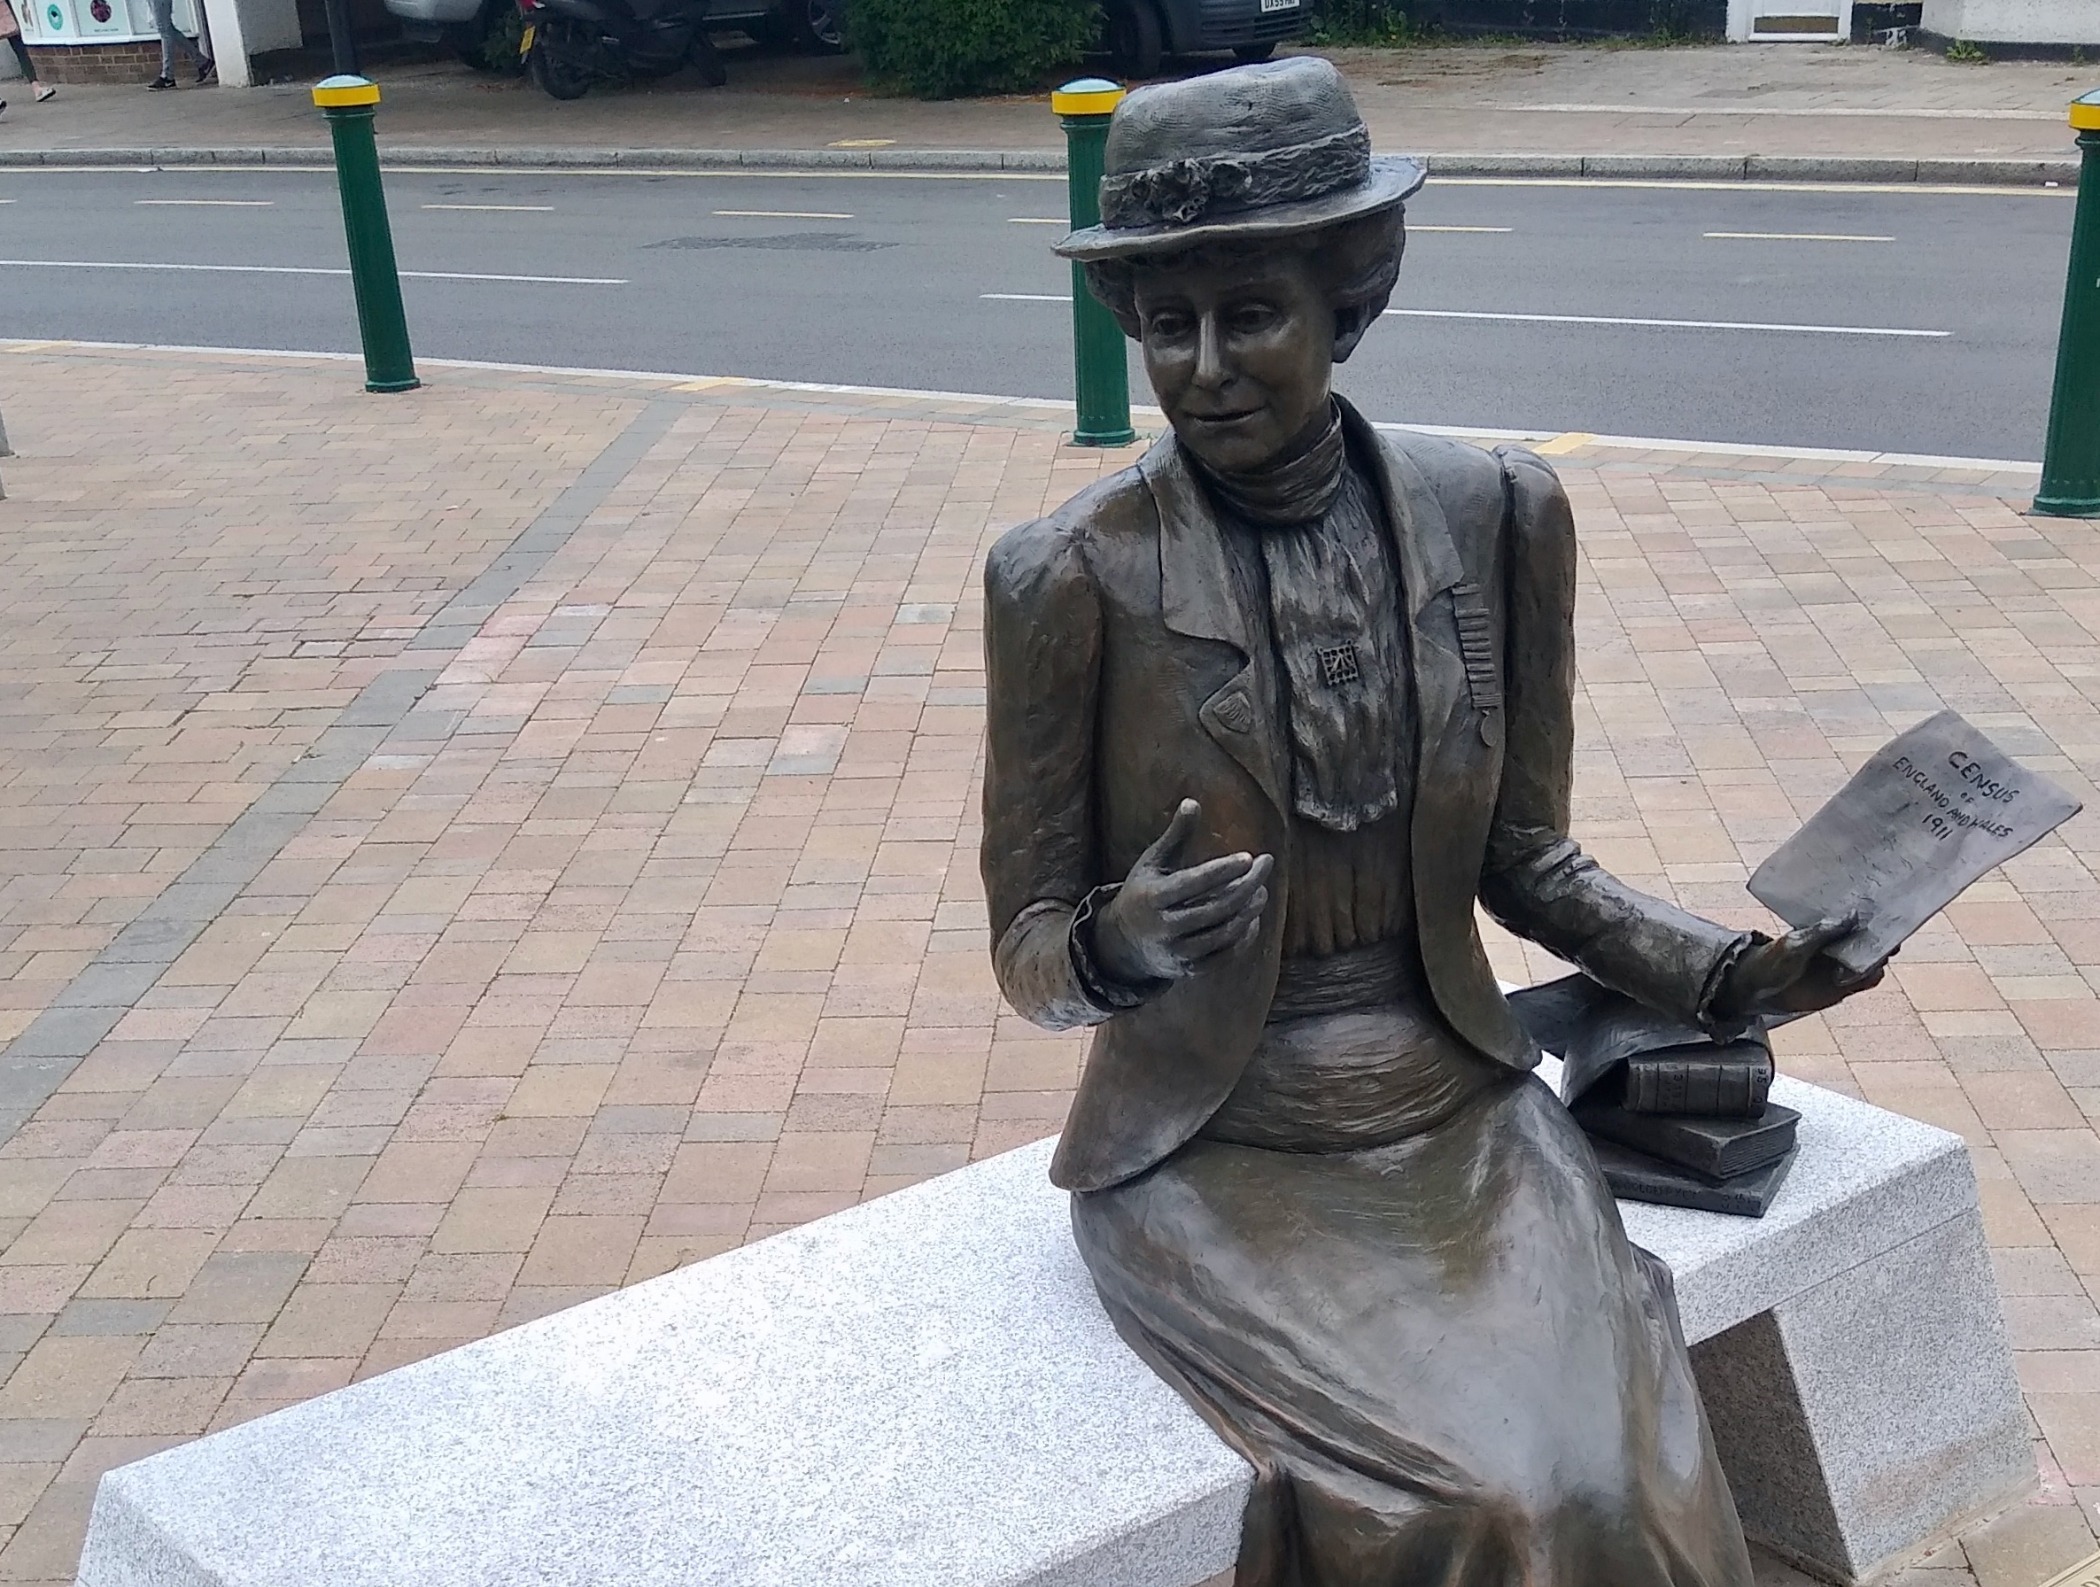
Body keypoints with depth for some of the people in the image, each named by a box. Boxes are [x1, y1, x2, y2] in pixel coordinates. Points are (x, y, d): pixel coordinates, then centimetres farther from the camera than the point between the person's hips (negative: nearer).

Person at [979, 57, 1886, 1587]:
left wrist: (1730, 970, -7)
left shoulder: (1498, 515, -4)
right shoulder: (1070, 576, -13)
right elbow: (1027, 948, -5)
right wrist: (1120, 945, -26)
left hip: (1459, 1111, 3)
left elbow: (1525, 860, 7)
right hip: (1213, 1150, -3)